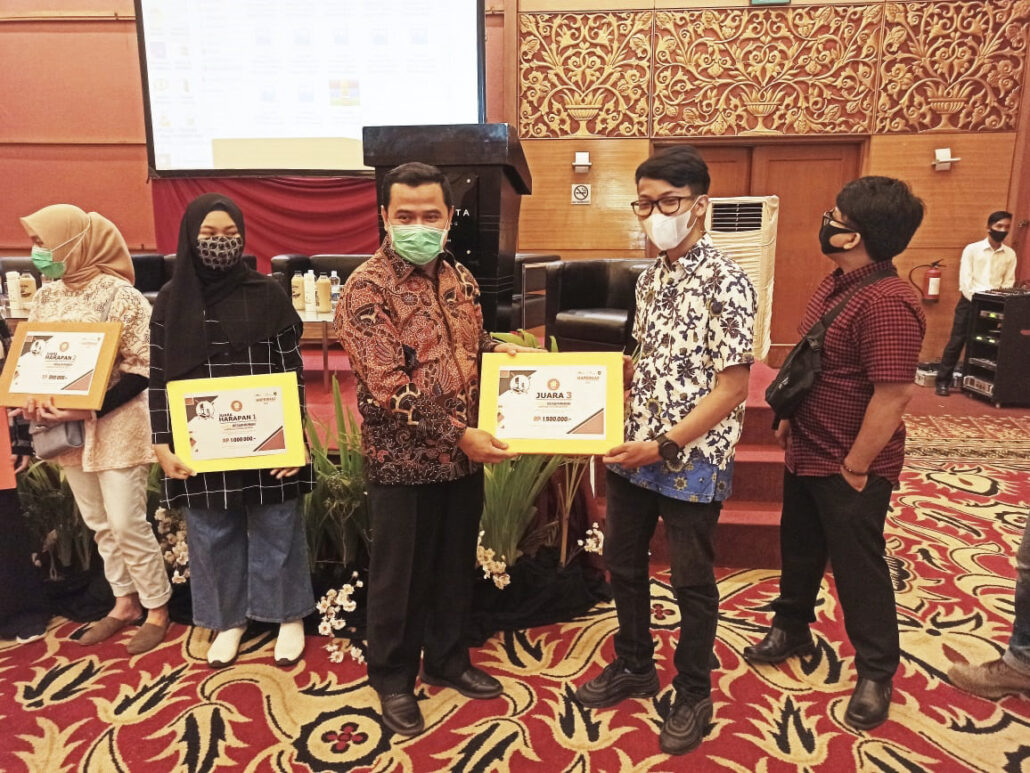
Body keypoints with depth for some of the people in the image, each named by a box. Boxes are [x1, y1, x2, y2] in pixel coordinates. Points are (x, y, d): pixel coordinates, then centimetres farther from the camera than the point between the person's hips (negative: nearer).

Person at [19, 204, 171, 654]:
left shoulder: (119, 294, -15)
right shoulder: (46, 297, 5)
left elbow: (143, 368, -15)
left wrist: (90, 410, -22)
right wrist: (32, 398, -8)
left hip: (116, 424, -7)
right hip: (67, 429, 7)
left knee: (126, 523, -2)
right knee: (98, 524, 15)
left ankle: (157, 608, 17)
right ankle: (125, 602, 32)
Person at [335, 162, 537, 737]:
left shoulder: (460, 277, 5)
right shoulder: (368, 289, -15)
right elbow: (389, 389, -21)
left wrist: (499, 348, -2)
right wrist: (459, 435, -22)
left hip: (465, 456, 6)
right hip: (404, 463, -6)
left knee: (456, 566, 20)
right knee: (401, 575, 12)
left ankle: (448, 659, 42)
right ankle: (393, 678, 34)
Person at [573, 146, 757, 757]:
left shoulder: (727, 283, -15)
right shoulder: (652, 276, 8)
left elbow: (732, 388, -18)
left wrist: (665, 445, -21)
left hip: (692, 460, -7)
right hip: (635, 452, 7)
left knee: (692, 584, 11)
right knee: (623, 564, 19)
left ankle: (694, 696, 33)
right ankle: (634, 667, 42)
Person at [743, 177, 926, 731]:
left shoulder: (886, 304, -27)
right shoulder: (838, 283, 5)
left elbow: (894, 395, -27)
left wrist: (855, 468, -20)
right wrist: (791, 419, 16)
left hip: (848, 470, -9)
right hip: (806, 455, 9)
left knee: (858, 568, 9)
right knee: (799, 550, 23)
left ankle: (876, 673, 30)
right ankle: (791, 629, 44)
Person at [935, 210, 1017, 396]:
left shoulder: (1010, 254, 8)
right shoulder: (972, 249, -2)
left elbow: (1008, 283, 6)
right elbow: (965, 280, -7)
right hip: (970, 302, -3)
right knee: (957, 341, -4)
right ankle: (943, 381, 1)